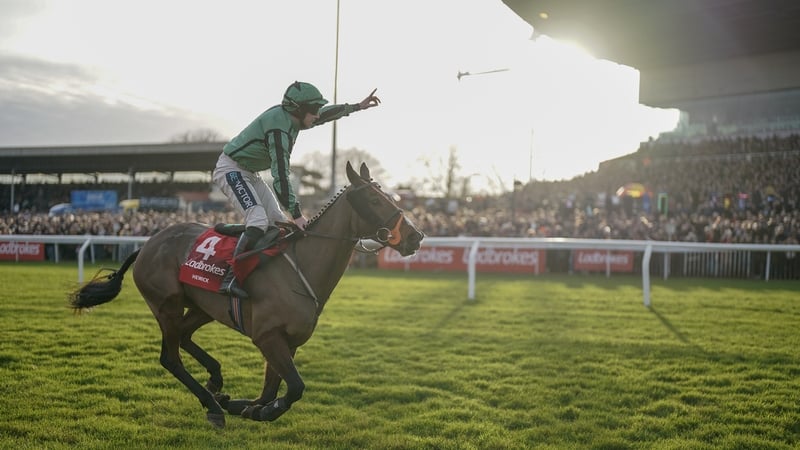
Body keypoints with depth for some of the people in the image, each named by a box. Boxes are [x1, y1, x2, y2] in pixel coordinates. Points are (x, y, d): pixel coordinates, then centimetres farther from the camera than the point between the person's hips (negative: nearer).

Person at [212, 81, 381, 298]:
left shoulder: (290, 117, 0)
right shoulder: (279, 129, -29)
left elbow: (327, 114, 20)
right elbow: (280, 176, -33)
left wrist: (358, 106, 22)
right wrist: (296, 213, -34)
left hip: (248, 173, 11)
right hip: (231, 170, -11)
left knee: (279, 222, 4)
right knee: (258, 221, -27)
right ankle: (230, 278, -30)